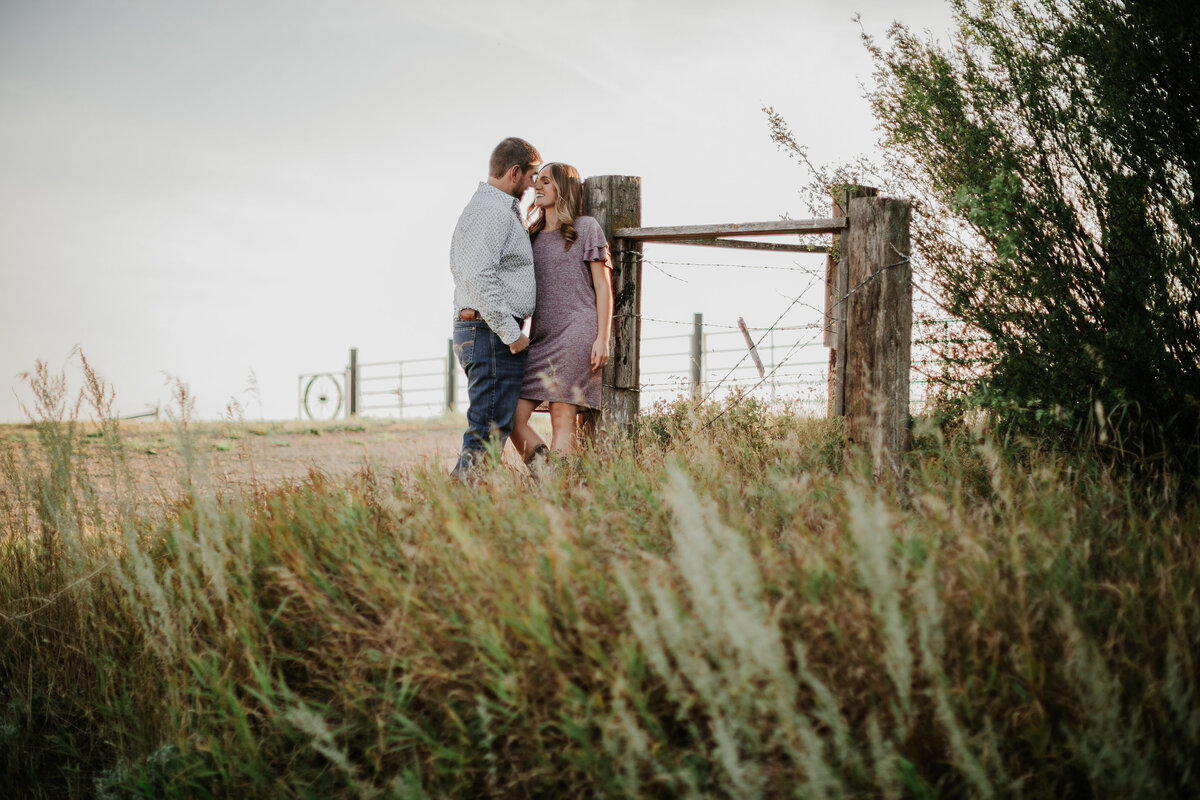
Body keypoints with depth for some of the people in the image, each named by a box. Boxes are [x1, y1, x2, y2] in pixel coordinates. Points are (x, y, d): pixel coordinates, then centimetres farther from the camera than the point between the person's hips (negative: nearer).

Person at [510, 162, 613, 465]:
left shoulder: (586, 228, 5)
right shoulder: (534, 236, 20)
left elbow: (603, 286, 0)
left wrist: (602, 338, -9)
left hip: (577, 333, -6)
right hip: (540, 337, 6)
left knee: (562, 419, -10)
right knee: (511, 416, -8)